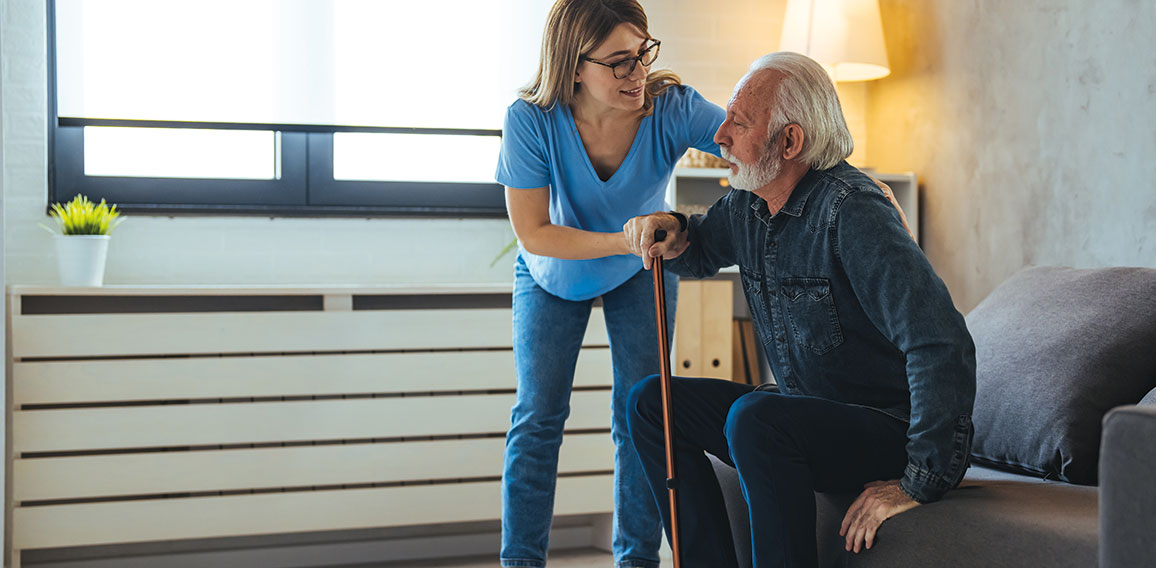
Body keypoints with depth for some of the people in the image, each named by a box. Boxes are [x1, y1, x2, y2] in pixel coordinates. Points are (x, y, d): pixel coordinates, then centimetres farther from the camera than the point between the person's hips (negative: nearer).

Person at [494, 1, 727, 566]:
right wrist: (624, 240, -39)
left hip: (642, 271, 1)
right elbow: (533, 233, -28)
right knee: (538, 414, -2)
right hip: (553, 273, 0)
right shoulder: (532, 120, -32)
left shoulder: (671, 108, -31)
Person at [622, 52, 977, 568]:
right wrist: (671, 236, 1)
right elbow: (700, 254, 27)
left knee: (754, 418, -34)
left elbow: (943, 346, -32)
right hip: (810, 416, 9)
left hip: (893, 428, -9)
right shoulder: (746, 205, 3)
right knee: (652, 402, 4)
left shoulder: (850, 212, -24)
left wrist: (920, 483, -30)